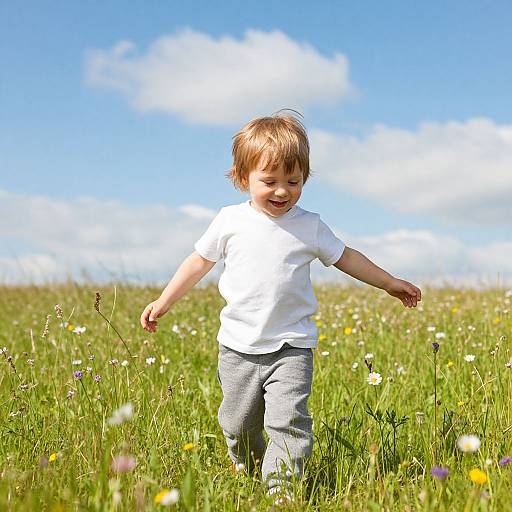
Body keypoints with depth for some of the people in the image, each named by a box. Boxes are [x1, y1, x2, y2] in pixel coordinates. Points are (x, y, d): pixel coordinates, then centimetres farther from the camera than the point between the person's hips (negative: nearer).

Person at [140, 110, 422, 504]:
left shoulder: (309, 226, -1)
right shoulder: (230, 220, -2)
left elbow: (345, 257, 12)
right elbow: (199, 261, 9)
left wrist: (390, 283, 14)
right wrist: (164, 302, 10)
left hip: (291, 346, -1)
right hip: (238, 345, 1)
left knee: (288, 421, -14)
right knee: (238, 424, 13)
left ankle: (282, 490, -6)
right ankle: (247, 471, 39)